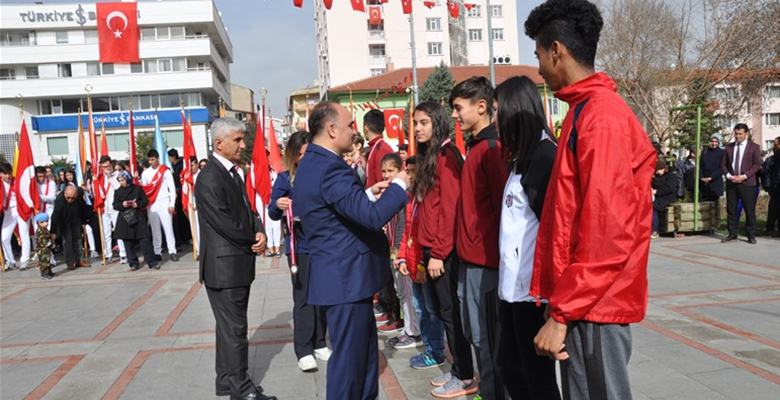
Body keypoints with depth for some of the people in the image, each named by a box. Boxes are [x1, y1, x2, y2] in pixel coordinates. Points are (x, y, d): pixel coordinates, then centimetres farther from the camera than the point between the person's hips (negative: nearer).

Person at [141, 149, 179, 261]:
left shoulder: (165, 171, -1)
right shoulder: (145, 173, 9)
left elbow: (172, 188, -3)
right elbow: (143, 189, 10)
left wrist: (172, 204, -8)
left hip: (164, 203, -3)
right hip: (151, 205, 3)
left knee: (168, 228, -4)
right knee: (155, 230, 7)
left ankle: (172, 251, -1)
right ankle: (157, 252, 12)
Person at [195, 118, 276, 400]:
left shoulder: (234, 172, 12)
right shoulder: (210, 178, -18)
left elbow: (246, 210, 13)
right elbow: (224, 223, -22)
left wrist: (259, 232, -7)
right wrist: (254, 240, -7)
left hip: (237, 262, 9)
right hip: (224, 265, -9)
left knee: (230, 325, 17)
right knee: (234, 328, 0)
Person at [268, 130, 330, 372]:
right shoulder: (285, 178, -2)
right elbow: (273, 214, 0)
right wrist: (278, 205, -21)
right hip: (299, 246, -2)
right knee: (303, 297, -1)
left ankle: (319, 344, 23)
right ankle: (303, 350, 7)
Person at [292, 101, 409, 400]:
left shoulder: (310, 164, 11)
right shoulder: (330, 168, -22)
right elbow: (373, 216, -28)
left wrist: (368, 192, 13)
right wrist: (399, 184, -13)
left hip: (338, 273, 11)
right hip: (346, 276, -11)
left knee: (364, 352, 21)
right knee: (349, 356, 3)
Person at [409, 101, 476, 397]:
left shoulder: (446, 156, -12)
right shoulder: (427, 156, 16)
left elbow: (450, 207, -18)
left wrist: (438, 253, -18)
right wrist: (426, 249, 12)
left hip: (444, 251, -9)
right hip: (431, 248, 9)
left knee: (451, 311, -1)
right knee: (441, 310, 14)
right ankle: (457, 368, 26)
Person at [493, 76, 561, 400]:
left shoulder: (543, 155, -13)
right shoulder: (522, 156, 15)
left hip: (532, 288, -9)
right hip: (513, 285, 9)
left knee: (537, 374, 4)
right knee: (508, 366, 18)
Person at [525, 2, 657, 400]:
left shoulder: (601, 116, -16)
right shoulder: (587, 111, 14)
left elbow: (607, 233, -22)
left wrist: (562, 313, -18)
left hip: (593, 306, -9)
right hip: (583, 298, 9)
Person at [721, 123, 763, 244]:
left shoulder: (754, 147, 3)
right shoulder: (729, 147, 12)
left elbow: (757, 164, -3)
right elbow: (723, 164, 11)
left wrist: (744, 176, -14)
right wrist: (729, 175, -6)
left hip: (747, 183, -3)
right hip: (731, 183, 3)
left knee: (749, 210, -1)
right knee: (731, 209, 4)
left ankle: (751, 235, 7)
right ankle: (732, 233, 12)